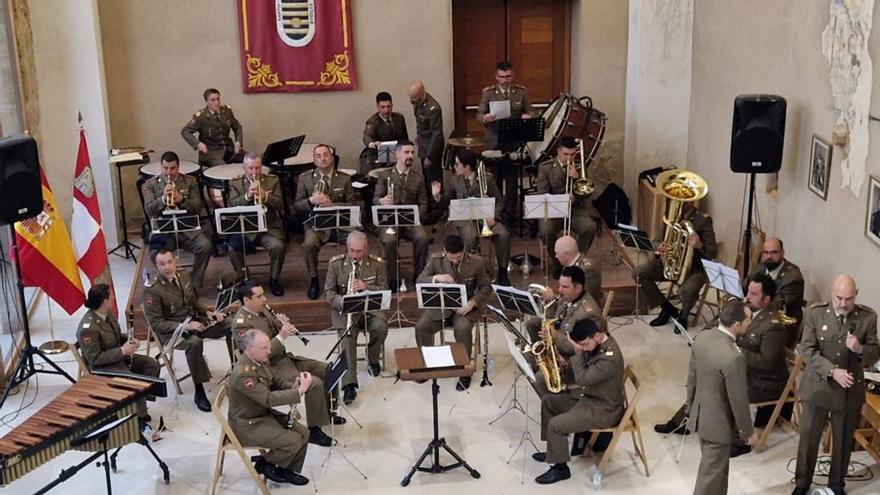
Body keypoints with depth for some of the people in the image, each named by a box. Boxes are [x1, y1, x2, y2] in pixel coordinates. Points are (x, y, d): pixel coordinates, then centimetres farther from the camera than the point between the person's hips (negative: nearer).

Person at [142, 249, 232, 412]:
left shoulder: (183, 277, 3)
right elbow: (156, 324, -17)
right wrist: (184, 326, -27)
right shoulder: (152, 289, -17)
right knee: (194, 343, -38)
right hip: (172, 330, -7)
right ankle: (199, 392, -26)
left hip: (194, 320, 7)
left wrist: (208, 312, -1)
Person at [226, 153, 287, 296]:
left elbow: (280, 205, 0)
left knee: (278, 246, -29)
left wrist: (265, 196, -19)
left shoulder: (273, 180, 8)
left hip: (269, 227, 0)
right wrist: (247, 196, -22)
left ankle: (274, 279, -4)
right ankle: (243, 278, 1)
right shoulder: (235, 183, 7)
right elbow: (232, 206, -5)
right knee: (233, 248, -27)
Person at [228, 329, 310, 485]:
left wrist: (293, 386, -10)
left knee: (303, 433, 1)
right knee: (293, 440, -17)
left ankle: (288, 470, 18)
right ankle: (265, 464, 7)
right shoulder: (243, 373, -30)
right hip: (248, 425, -9)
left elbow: (275, 382, 12)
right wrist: (300, 391, -30)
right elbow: (268, 398, -31)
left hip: (265, 414, 9)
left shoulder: (261, 361, -2)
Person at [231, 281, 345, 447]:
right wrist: (281, 336, -27)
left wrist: (284, 324, -6)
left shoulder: (261, 309, 4)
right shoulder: (241, 324, -22)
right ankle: (313, 430, -10)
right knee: (315, 383, -24)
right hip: (270, 368, -9)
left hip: (284, 358, 9)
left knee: (327, 370, 6)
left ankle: (326, 412, 23)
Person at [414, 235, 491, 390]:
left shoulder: (476, 263, -8)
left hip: (465, 307, -2)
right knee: (421, 326, -24)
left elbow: (486, 287, 0)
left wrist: (473, 302, -19)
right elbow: (419, 281, -6)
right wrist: (436, 278, -27)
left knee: (462, 329, -34)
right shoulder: (436, 260, -4)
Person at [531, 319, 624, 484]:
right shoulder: (596, 344, -2)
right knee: (547, 400, 14)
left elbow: (582, 378, -31)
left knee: (555, 425, -18)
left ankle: (561, 468, 4)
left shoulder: (610, 357, -32)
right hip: (588, 396, 10)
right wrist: (566, 364, -6)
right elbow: (583, 372, 11)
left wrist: (577, 352, -26)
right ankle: (554, 451, 25)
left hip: (603, 410, -10)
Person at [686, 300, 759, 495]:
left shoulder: (702, 337, -8)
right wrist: (749, 431, -7)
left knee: (718, 467, 27)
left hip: (700, 414, 8)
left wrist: (690, 406, 19)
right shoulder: (733, 357, -33)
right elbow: (738, 400, -22)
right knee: (711, 473, 10)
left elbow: (692, 377, 5)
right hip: (718, 423, -8)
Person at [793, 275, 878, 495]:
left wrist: (860, 349, -24)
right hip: (818, 386, -1)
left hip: (850, 390, 1)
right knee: (808, 438, 10)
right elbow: (807, 350, -12)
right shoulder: (815, 313, -9)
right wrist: (832, 371, -23)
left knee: (843, 441, 15)